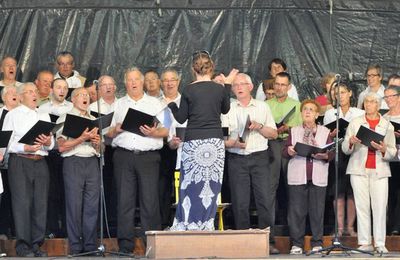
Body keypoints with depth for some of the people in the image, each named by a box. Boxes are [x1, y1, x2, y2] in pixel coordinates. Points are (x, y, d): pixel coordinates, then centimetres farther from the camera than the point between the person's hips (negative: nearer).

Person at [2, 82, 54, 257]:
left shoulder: (44, 116, 20)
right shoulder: (13, 115, 6)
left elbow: (52, 144, 15)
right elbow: (6, 142, -3)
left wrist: (48, 142, -9)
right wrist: (24, 148, -17)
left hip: (40, 163, 5)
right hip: (20, 162, -5)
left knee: (40, 203, 1)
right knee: (22, 203, -9)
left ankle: (36, 244, 6)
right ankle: (22, 245, -7)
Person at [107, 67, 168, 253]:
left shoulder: (154, 103, 14)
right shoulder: (119, 105, 18)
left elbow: (166, 131, 7)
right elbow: (109, 133, 14)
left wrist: (154, 133, -13)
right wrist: (116, 130, -7)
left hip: (148, 156, -1)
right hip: (124, 156, 1)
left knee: (150, 200, -6)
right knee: (125, 200, -1)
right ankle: (125, 244, 2)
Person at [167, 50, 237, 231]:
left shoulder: (188, 91, -4)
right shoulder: (220, 89, 1)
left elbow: (181, 118, 2)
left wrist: (171, 104, 20)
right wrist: (227, 85, 27)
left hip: (193, 143, -1)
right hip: (215, 142, 1)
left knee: (191, 187, 3)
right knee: (211, 188, 5)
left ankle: (185, 227, 5)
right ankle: (205, 227, 7)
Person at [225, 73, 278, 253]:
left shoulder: (262, 107, 14)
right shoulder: (228, 109, 10)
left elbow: (274, 134, 12)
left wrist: (259, 127, -5)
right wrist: (233, 143, -14)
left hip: (259, 157, 0)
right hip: (237, 159, 0)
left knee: (266, 199, -8)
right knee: (240, 202, -2)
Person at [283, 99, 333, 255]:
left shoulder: (325, 132, 12)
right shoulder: (294, 131, 13)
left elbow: (331, 154, 5)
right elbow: (285, 151, 5)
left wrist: (324, 155, -16)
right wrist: (290, 151, -16)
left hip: (318, 177, 0)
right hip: (297, 176, 0)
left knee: (317, 211, 0)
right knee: (297, 210, -2)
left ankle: (317, 243, 7)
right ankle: (296, 243, 4)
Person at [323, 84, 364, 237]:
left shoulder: (360, 113, 10)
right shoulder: (330, 113, 13)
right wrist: (332, 135, -12)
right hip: (336, 154, 0)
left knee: (352, 192, -1)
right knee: (338, 191, -2)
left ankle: (350, 227, 4)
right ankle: (339, 227, 1)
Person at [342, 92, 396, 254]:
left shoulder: (387, 125, 10)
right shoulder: (355, 123, 10)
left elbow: (393, 152, 7)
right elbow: (345, 149, 7)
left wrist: (383, 150, -14)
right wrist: (351, 142, -15)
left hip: (379, 171, 0)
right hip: (359, 169, 0)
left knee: (380, 207, -7)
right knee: (362, 206, -3)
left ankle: (380, 244, -3)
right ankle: (365, 242, 1)